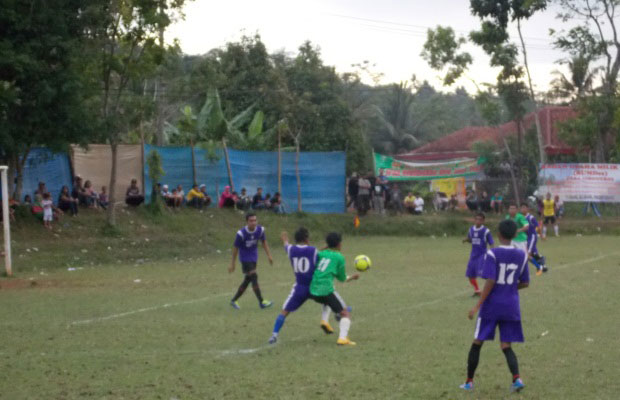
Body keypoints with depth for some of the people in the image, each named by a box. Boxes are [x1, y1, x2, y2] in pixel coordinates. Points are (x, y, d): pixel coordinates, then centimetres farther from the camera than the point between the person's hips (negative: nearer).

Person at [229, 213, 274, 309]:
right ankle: (261, 302, -11)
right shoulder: (241, 233, -23)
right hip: (245, 258, -6)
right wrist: (232, 264, -6)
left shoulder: (260, 230, -10)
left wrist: (269, 255, 4)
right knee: (254, 277, -15)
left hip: (254, 258, 6)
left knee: (247, 280, 10)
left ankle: (234, 300, 25)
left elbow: (264, 242, 8)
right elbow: (235, 248, -12)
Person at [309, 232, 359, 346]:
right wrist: (352, 277, 26)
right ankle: (343, 338, -17)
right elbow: (342, 278, 6)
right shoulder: (339, 257, 0)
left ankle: (324, 320, 17)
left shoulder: (321, 254, 12)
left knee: (327, 300, 39)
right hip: (326, 290, -6)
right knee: (345, 314, 3)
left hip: (313, 291, 6)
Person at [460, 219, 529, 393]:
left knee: (477, 342, 11)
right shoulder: (521, 255, 3)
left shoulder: (492, 254, -12)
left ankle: (469, 382, 17)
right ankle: (516, 378, -15)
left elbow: (490, 281, -19)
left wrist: (477, 306, -15)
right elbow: (525, 283, 8)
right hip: (511, 306, 4)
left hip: (492, 304, -4)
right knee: (506, 346, 9)